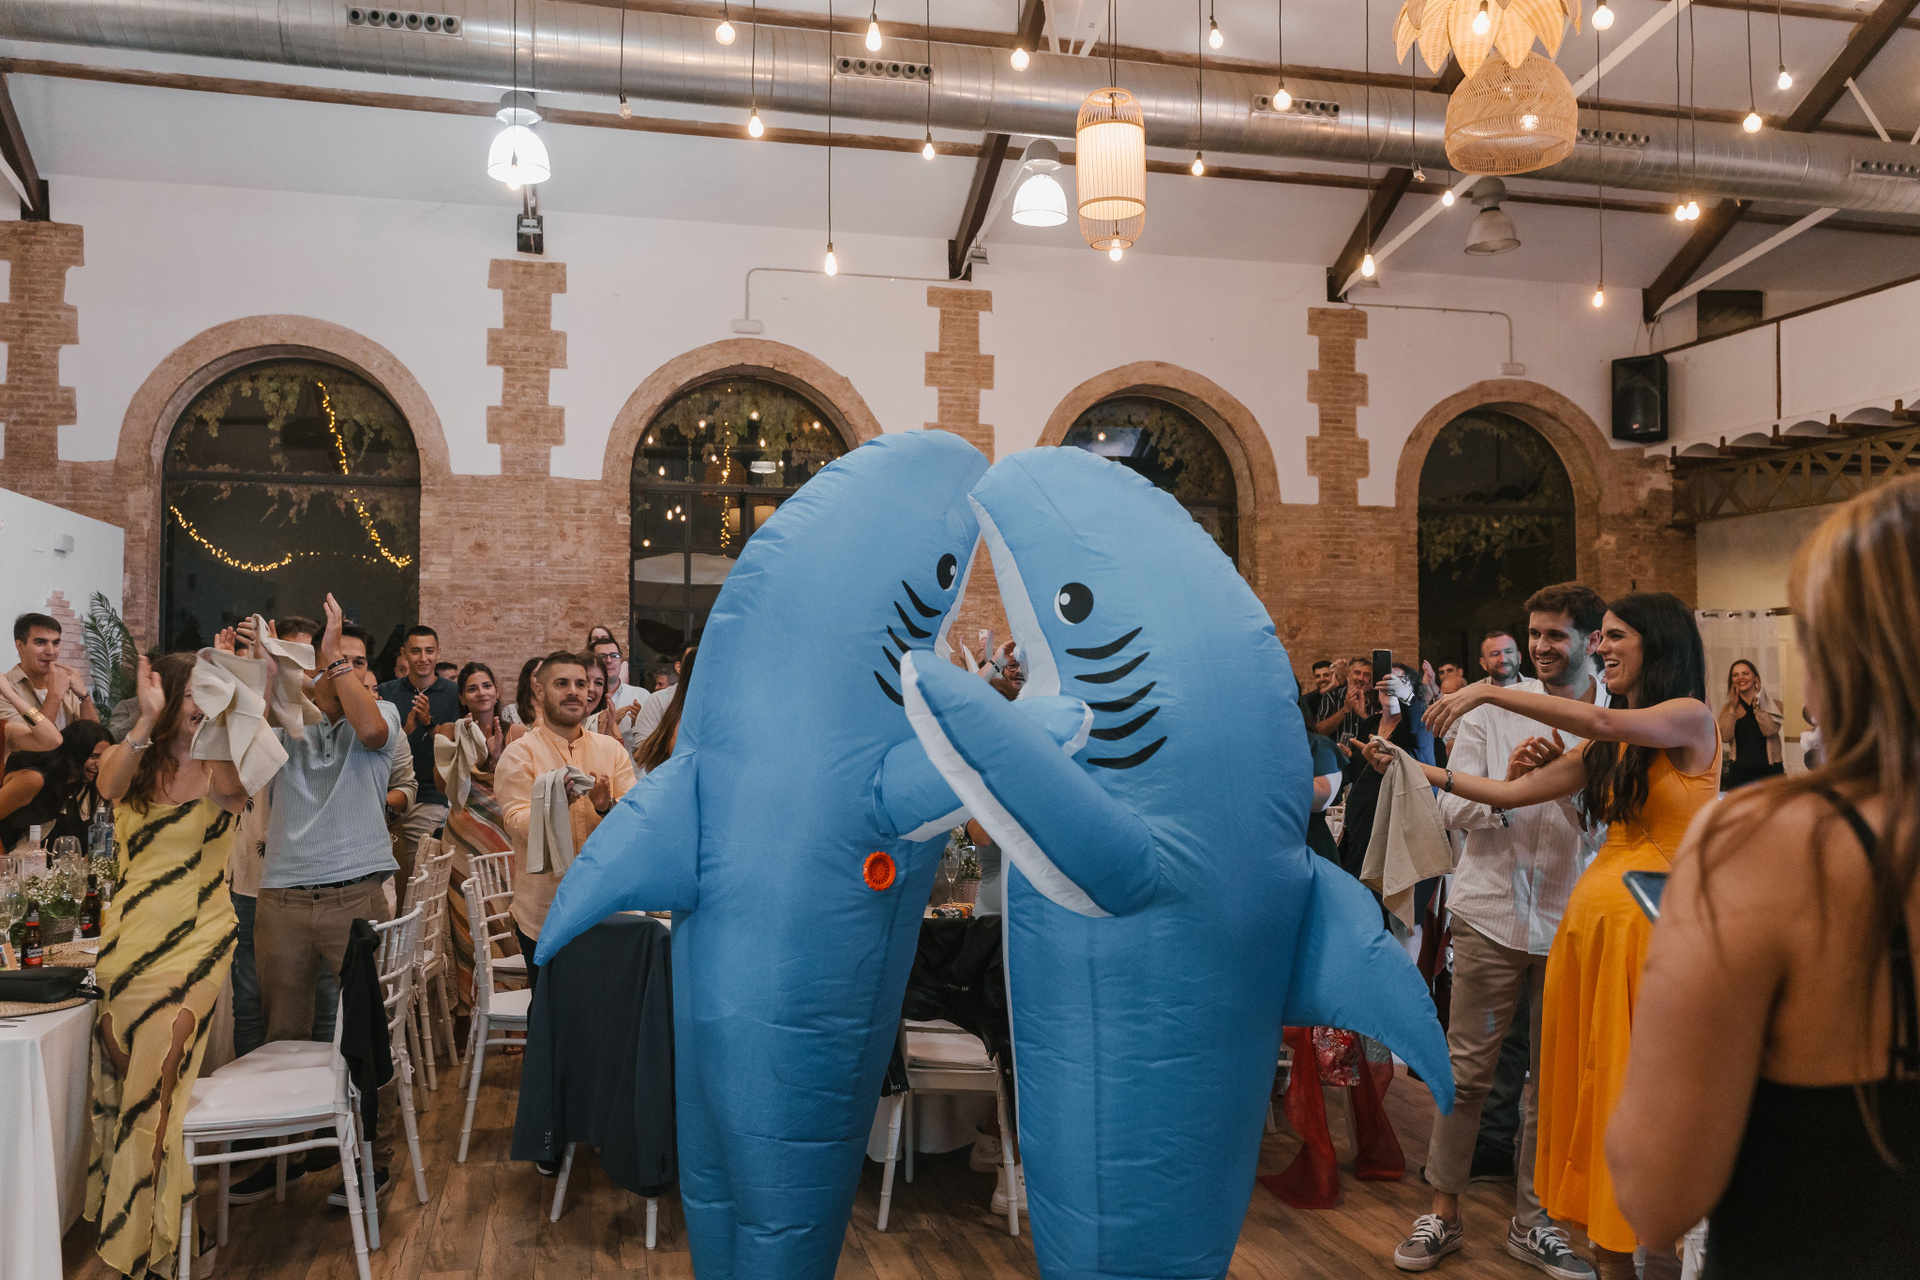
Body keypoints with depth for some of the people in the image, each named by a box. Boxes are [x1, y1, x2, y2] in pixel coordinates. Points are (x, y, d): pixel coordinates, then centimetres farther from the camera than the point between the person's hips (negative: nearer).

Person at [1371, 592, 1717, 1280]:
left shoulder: (1692, 719, -3)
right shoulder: (1605, 748, 17)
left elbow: (1602, 721, -22)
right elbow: (1512, 793, 13)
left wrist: (1490, 691, -20)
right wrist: (1415, 770, 10)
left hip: (1654, 921, -6)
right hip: (1591, 913, 7)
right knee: (1586, 1081, 6)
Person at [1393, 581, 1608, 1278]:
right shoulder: (1493, 710, 0)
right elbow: (1452, 808, -4)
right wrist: (1510, 783, -22)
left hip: (1570, 920, 1)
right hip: (1492, 912, -1)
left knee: (1554, 1076, 11)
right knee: (1468, 1066, 6)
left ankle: (1530, 1220, 27)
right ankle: (1443, 1207, 22)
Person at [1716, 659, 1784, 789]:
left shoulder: (1773, 705, 8)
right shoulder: (1728, 708, 11)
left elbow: (1769, 730, -12)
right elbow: (1725, 737, -7)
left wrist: (1756, 704, -5)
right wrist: (1733, 707, -3)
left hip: (1769, 770, -1)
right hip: (1739, 772, 1)